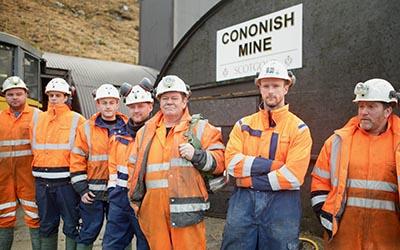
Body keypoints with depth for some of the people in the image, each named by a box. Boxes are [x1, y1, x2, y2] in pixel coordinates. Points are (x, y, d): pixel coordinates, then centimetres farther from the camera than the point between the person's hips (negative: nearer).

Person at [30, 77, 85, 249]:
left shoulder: (76, 120, -3)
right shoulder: (37, 119, 11)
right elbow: (34, 148, 15)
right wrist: (38, 170, 9)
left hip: (66, 181, -4)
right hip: (42, 182, 5)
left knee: (72, 226, 5)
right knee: (46, 225, 16)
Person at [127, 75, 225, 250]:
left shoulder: (200, 128, 6)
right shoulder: (146, 131, 17)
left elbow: (219, 161, 1)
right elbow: (134, 166, 23)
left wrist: (197, 155, -15)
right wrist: (135, 198, 18)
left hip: (186, 207, -3)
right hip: (153, 208, 4)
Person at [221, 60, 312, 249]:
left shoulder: (299, 128, -2)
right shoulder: (244, 124, 7)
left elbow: (292, 177, -13)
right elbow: (231, 163, -7)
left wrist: (249, 180, -11)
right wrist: (272, 164, -14)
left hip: (281, 204, -2)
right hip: (243, 201, 3)